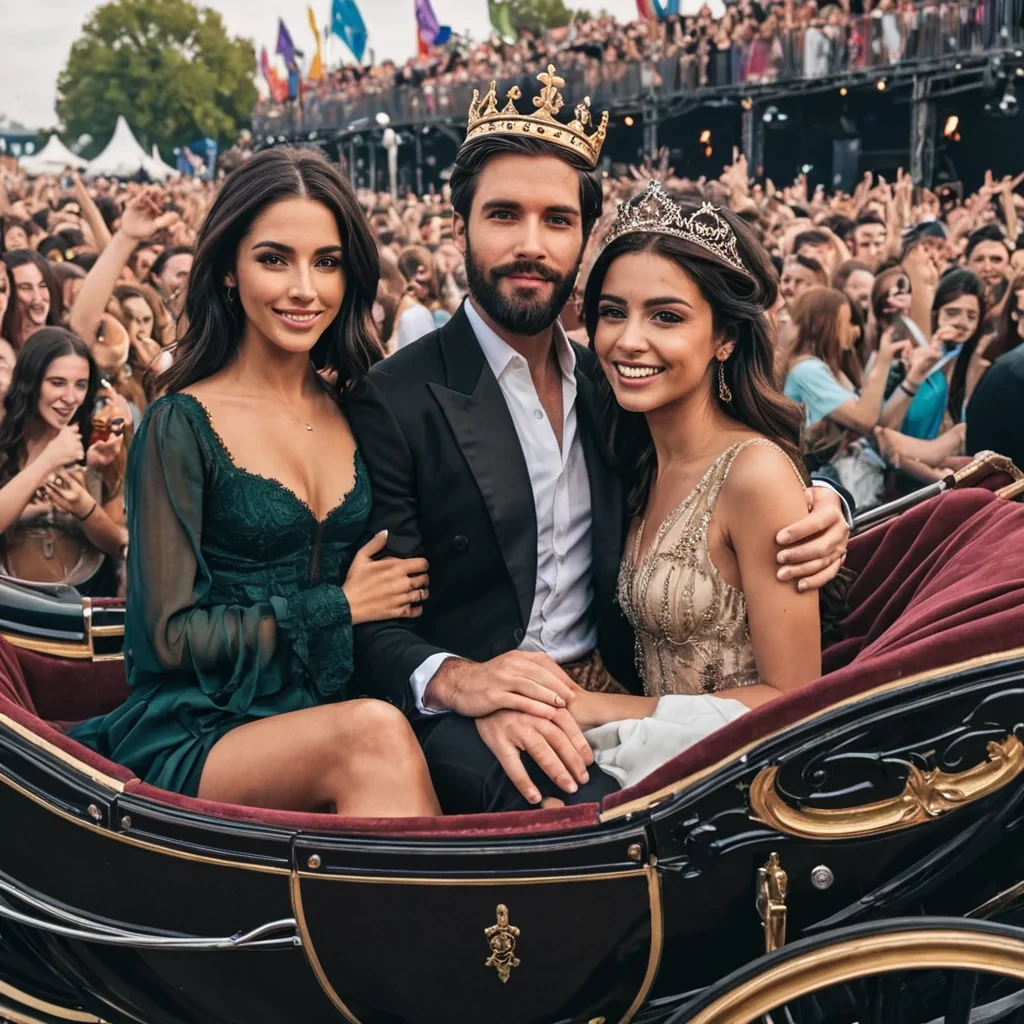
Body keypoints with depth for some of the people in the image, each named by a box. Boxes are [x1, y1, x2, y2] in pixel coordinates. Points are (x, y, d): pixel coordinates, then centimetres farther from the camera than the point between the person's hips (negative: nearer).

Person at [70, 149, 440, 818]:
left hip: (329, 718, 4)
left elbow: (403, 577, 16)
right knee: (374, 735, -34)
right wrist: (338, 606, -6)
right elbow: (170, 635, -7)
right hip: (199, 735, -4)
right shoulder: (184, 424, -5)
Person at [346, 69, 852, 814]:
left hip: (610, 691, 7)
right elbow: (373, 626, -10)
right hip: (469, 718, -6)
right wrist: (452, 678, -32)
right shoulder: (396, 403, -7)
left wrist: (818, 506, -4)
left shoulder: (606, 380, 11)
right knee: (595, 807, -37)